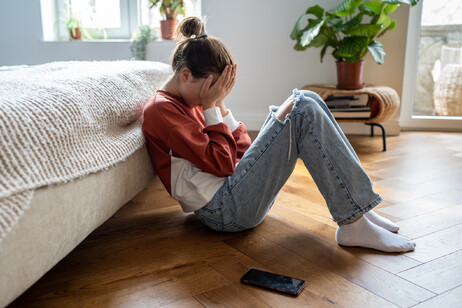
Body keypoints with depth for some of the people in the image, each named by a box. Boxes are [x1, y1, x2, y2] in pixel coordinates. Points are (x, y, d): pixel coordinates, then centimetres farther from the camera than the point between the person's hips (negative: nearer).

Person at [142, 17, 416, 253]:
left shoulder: (192, 103, 18)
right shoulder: (160, 110, -9)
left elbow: (242, 152, 14)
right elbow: (221, 164, -16)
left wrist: (220, 104, 6)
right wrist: (211, 106, -10)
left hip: (237, 192, 9)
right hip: (226, 211, -9)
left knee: (305, 101, 0)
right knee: (303, 110, -16)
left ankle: (358, 205, -3)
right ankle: (354, 224, -16)